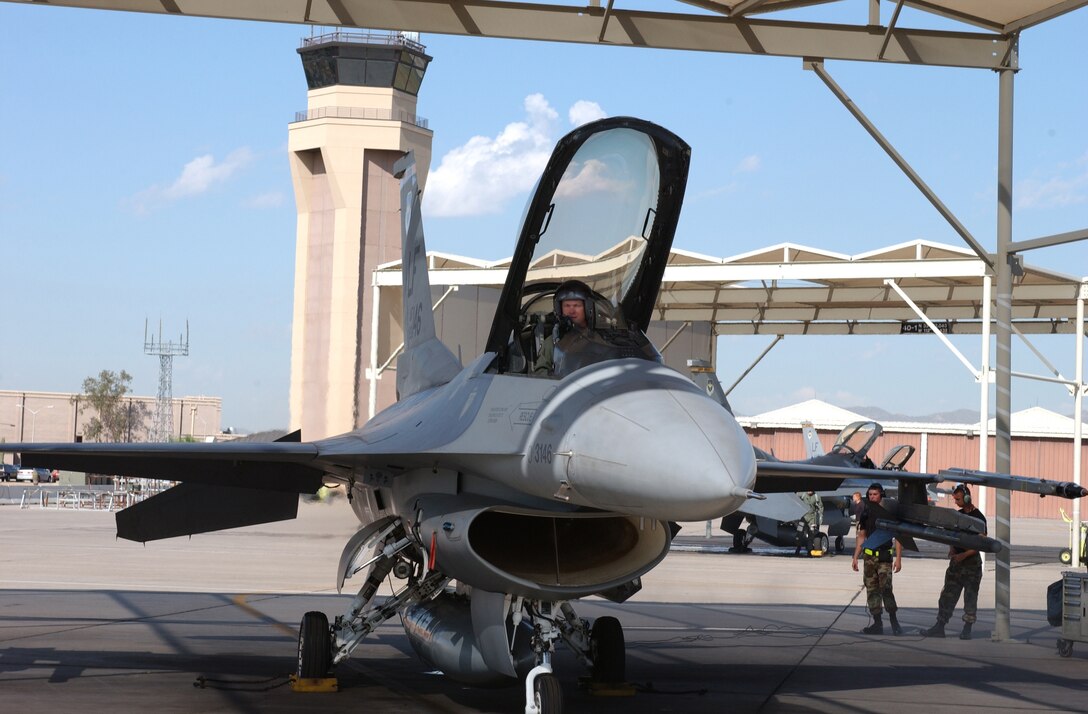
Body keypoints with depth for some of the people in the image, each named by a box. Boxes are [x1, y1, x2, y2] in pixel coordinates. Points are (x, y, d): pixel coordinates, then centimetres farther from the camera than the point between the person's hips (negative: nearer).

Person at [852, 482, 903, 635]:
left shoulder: (889, 512, -3)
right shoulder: (866, 512, 12)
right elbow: (861, 536, 18)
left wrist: (898, 558, -10)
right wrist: (855, 558, 14)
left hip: (884, 556, -5)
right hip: (869, 556, 5)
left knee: (885, 588, -15)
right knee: (871, 590, 3)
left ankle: (894, 621, -6)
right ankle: (877, 624, 7)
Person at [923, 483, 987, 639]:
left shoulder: (978, 518, -9)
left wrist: (964, 555, -21)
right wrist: (951, 550, 0)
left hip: (972, 563, -6)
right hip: (956, 562, 6)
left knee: (970, 597, 0)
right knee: (947, 595, 3)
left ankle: (967, 629, 7)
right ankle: (939, 627, 4)